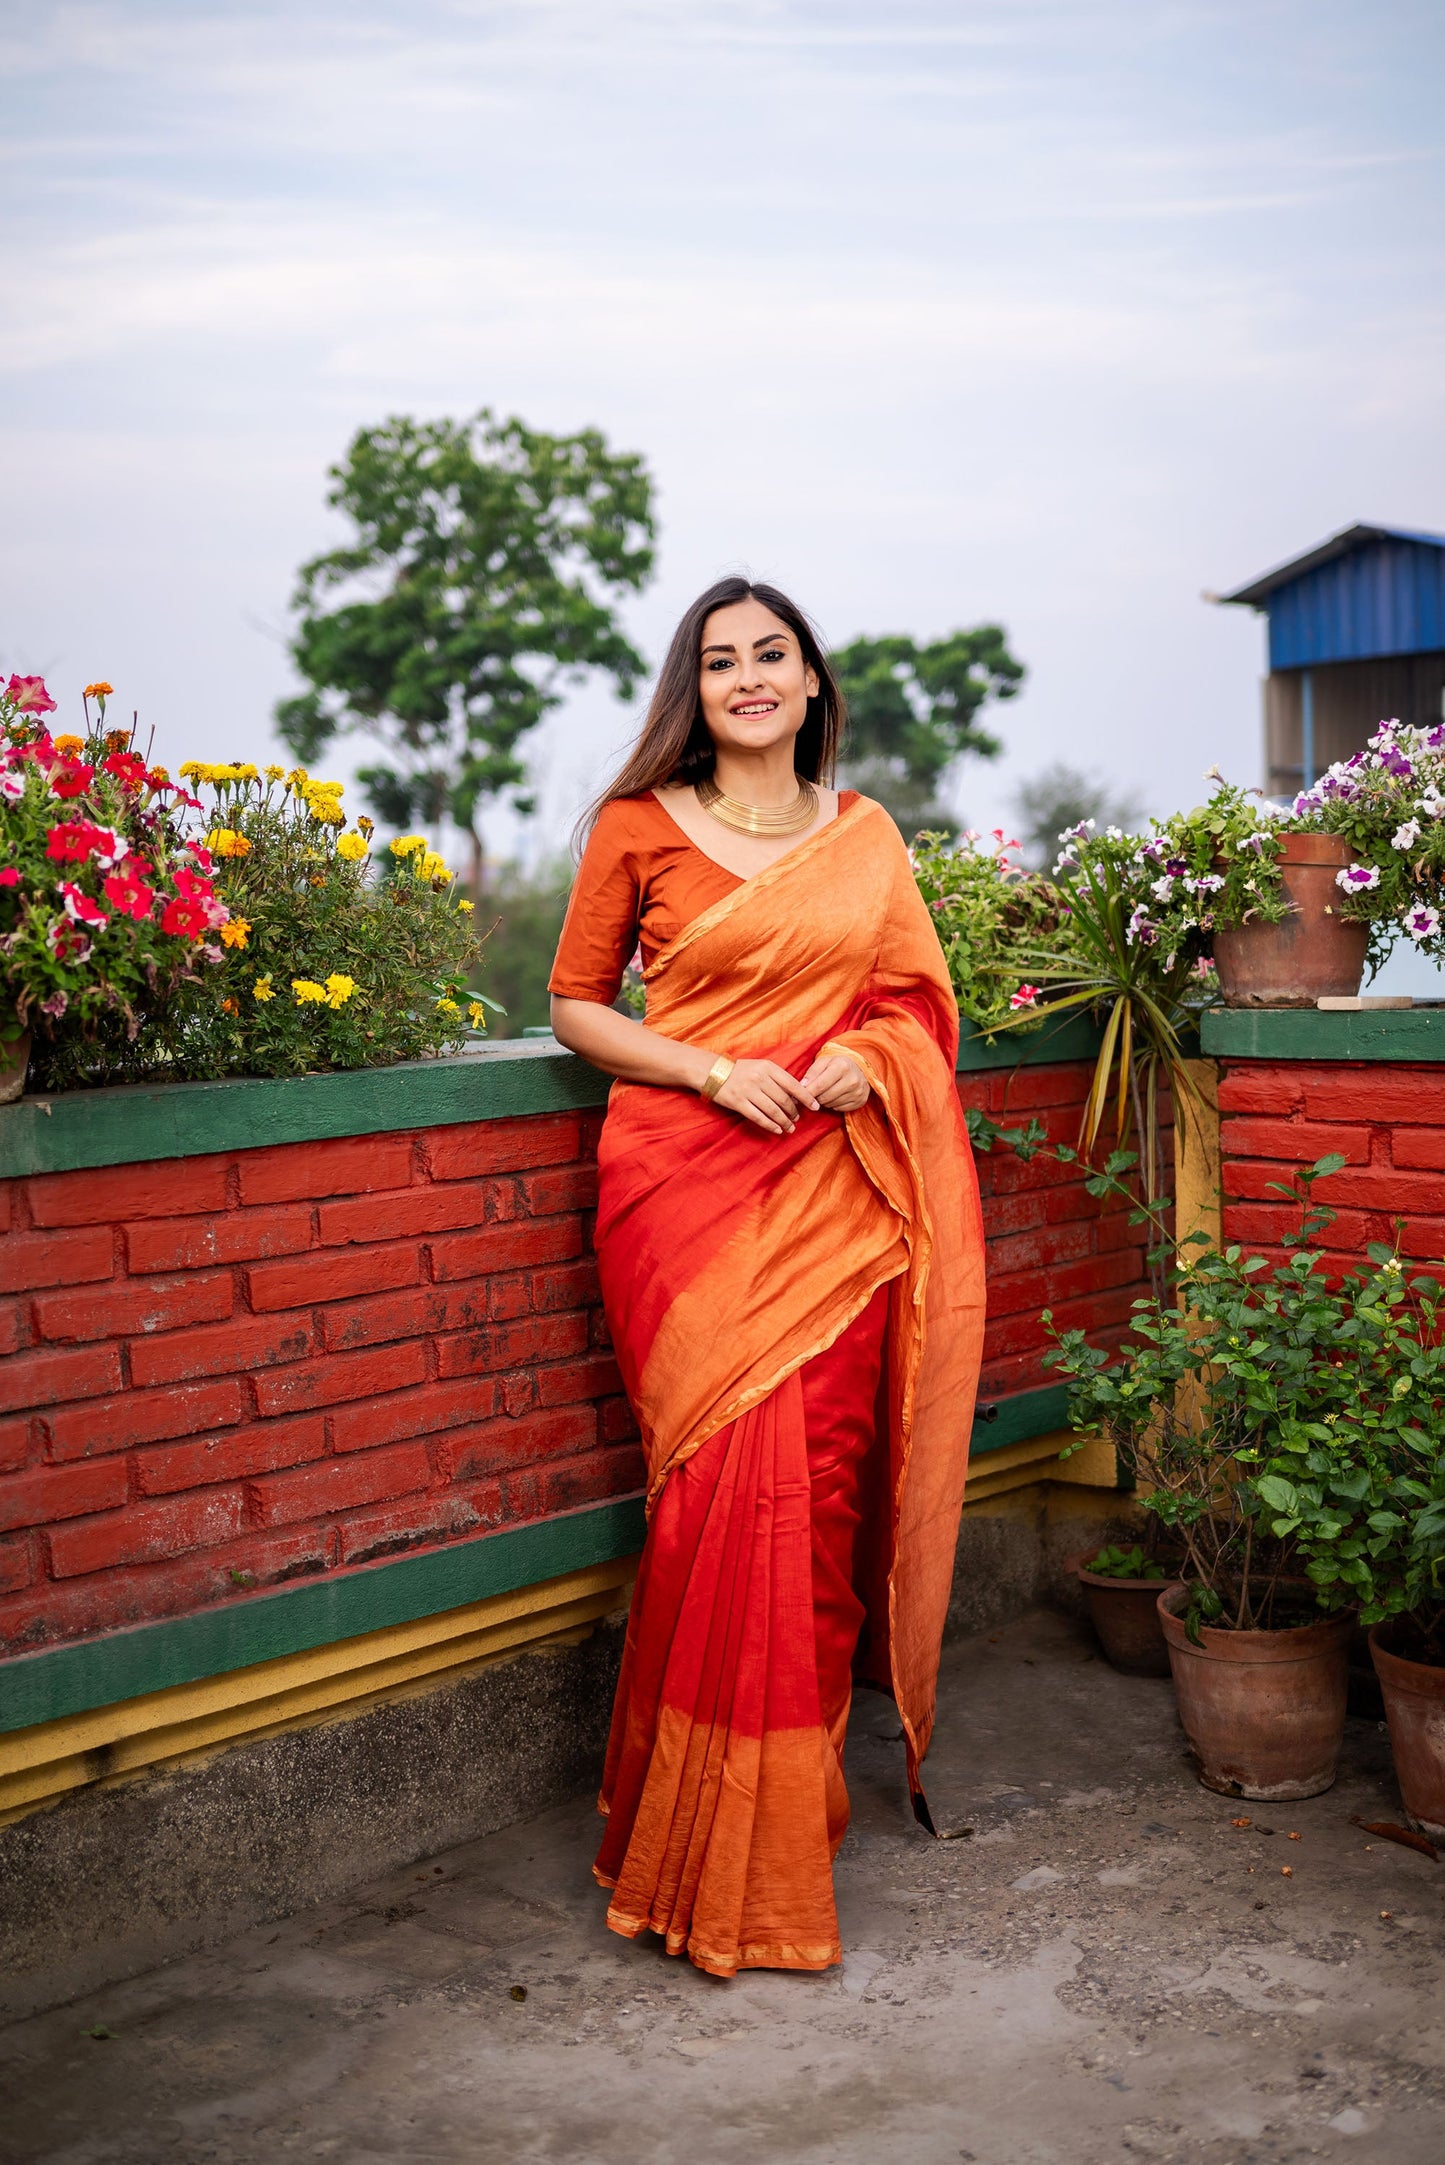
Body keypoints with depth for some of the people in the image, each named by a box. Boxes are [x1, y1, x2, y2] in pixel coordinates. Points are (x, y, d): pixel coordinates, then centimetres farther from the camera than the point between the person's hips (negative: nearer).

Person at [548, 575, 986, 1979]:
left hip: (831, 1191, 3)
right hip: (686, 1180, -3)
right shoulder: (638, 826, 3)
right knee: (730, 1480, -9)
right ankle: (719, 1862, 5)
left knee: (823, 1482, 0)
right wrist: (713, 1071, -8)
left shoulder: (865, 835, 13)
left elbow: (915, 998, 18)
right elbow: (575, 1004, 6)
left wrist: (866, 1059, -5)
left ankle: (799, 1794, 19)